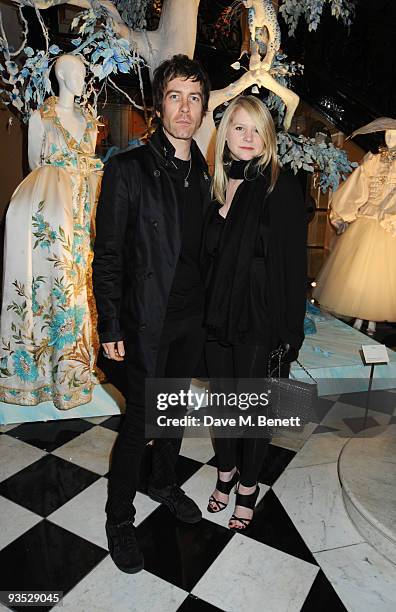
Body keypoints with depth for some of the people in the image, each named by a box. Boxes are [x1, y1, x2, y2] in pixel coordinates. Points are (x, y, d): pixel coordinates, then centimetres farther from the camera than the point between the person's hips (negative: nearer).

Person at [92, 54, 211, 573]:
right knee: (139, 419, 5)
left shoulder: (204, 174, 7)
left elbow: (204, 249, 11)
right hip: (148, 321, -5)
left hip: (193, 319, 6)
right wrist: (111, 328, -13)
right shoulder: (128, 169, -10)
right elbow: (107, 255, -11)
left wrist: (209, 310, 9)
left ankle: (164, 482, 45)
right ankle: (119, 518, 28)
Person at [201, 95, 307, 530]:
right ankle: (226, 471, 44)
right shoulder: (215, 186, 5)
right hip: (216, 315, 5)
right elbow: (205, 256, 8)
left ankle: (248, 484, 37)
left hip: (260, 318, -4)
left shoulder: (281, 187, -9)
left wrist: (289, 332, -13)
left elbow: (294, 263, -11)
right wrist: (202, 310, 4)